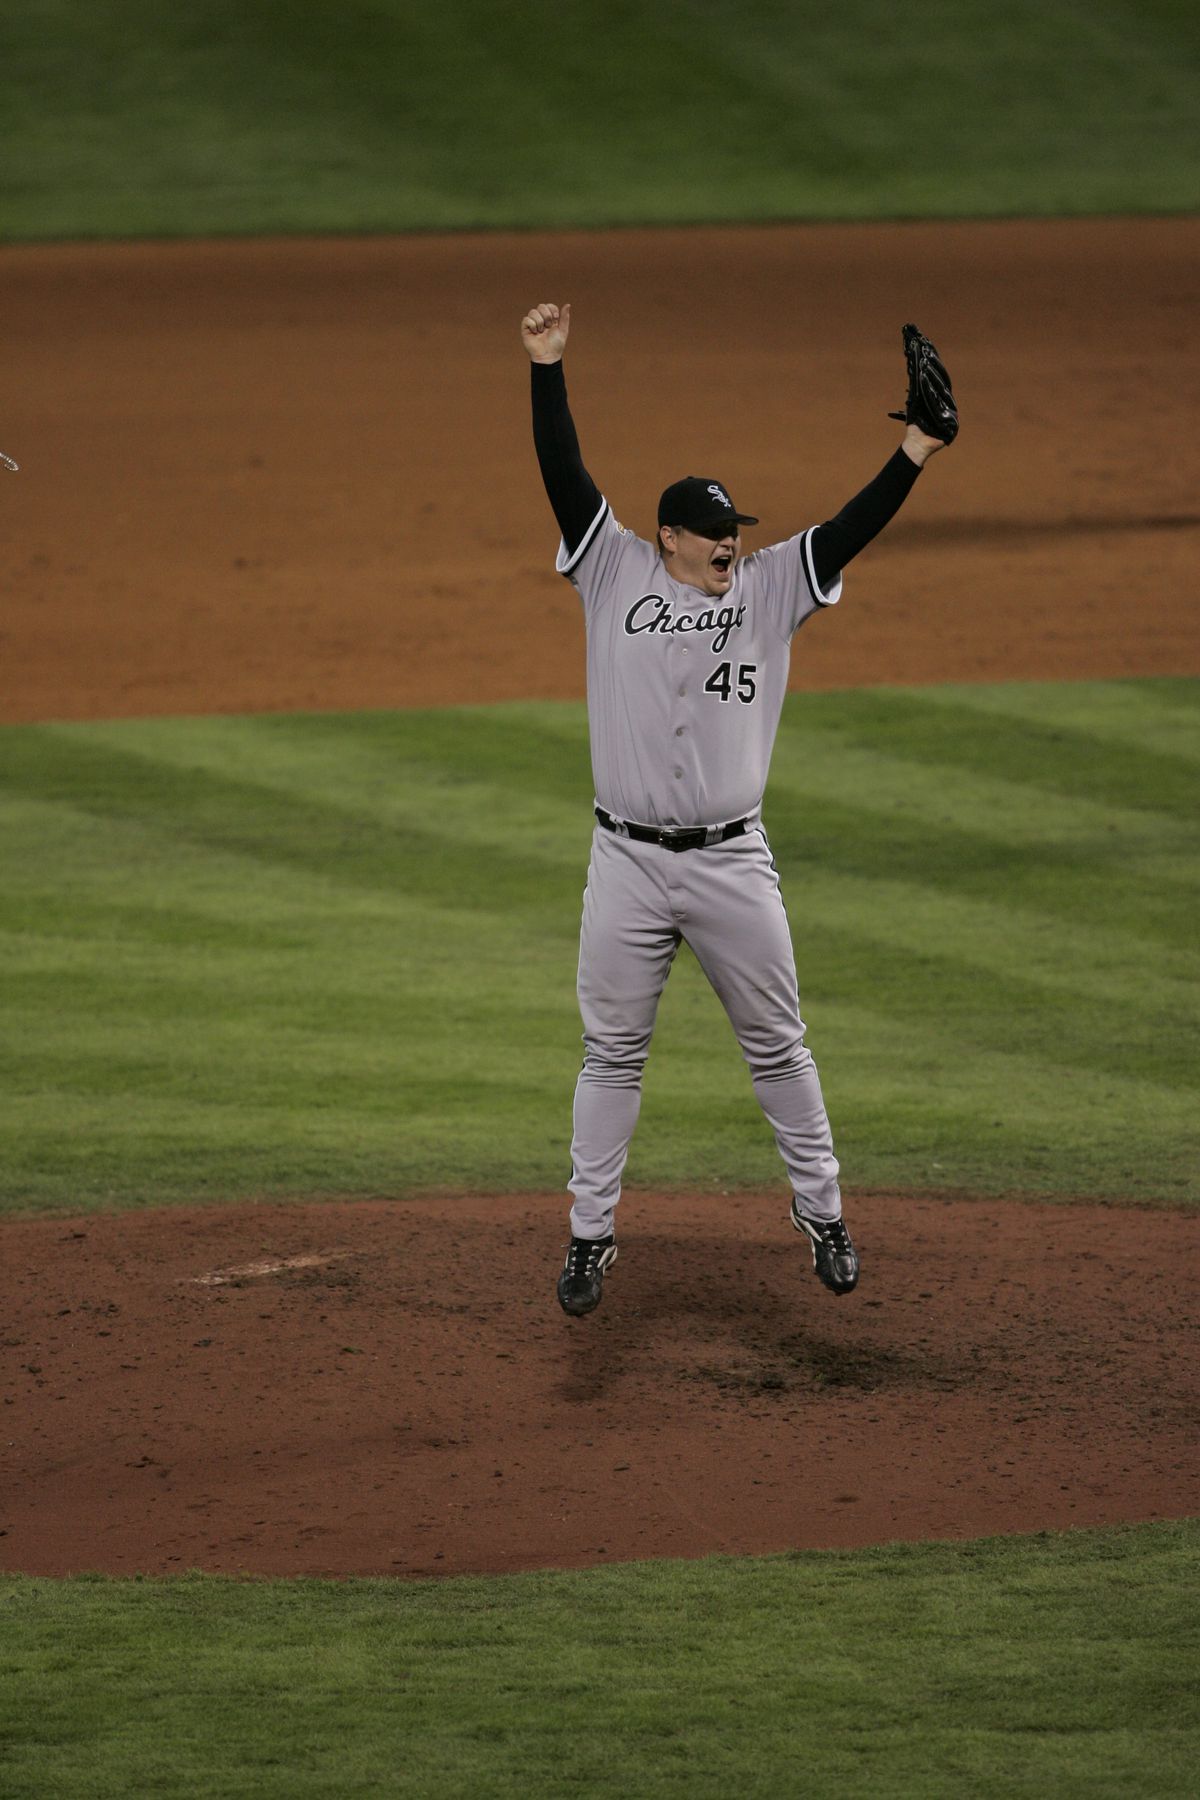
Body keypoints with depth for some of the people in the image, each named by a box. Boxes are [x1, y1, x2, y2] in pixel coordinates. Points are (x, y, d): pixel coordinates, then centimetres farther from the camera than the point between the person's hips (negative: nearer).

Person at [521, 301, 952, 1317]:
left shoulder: (769, 590, 5)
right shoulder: (617, 576, 2)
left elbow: (850, 529, -4)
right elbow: (566, 478, -5)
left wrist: (915, 452, -16)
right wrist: (547, 370, -14)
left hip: (733, 862, 1)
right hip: (628, 862, -1)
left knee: (776, 1045, 8)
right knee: (613, 1052, 6)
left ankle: (821, 1213, 21)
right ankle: (591, 1234, 14)